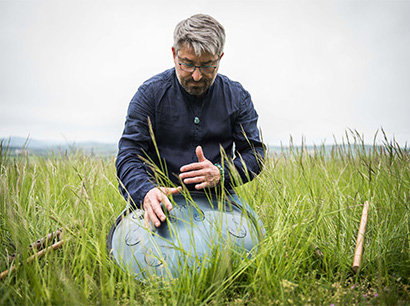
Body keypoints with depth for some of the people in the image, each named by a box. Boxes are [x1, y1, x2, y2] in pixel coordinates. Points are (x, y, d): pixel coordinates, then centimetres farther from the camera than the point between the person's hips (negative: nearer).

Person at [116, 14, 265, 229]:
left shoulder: (237, 97, 5)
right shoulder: (150, 93, -2)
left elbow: (254, 152, 5)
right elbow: (128, 156, -7)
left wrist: (221, 173, -16)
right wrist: (145, 192, -29)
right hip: (164, 201, -1)